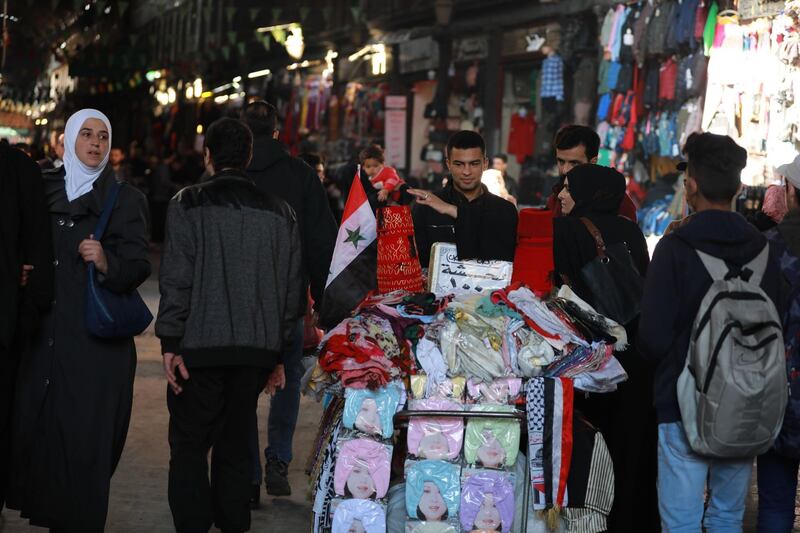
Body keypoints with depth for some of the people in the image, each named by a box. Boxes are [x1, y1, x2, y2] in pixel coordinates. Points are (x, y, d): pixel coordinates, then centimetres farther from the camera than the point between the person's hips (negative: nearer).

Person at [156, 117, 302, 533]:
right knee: (235, 445, 13)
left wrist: (170, 342, -7)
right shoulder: (279, 213, 8)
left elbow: (176, 279, -10)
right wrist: (277, 353, 17)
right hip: (257, 349, 4)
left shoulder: (189, 204, -4)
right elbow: (292, 289, 10)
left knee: (189, 447, 4)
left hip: (200, 345, -4)